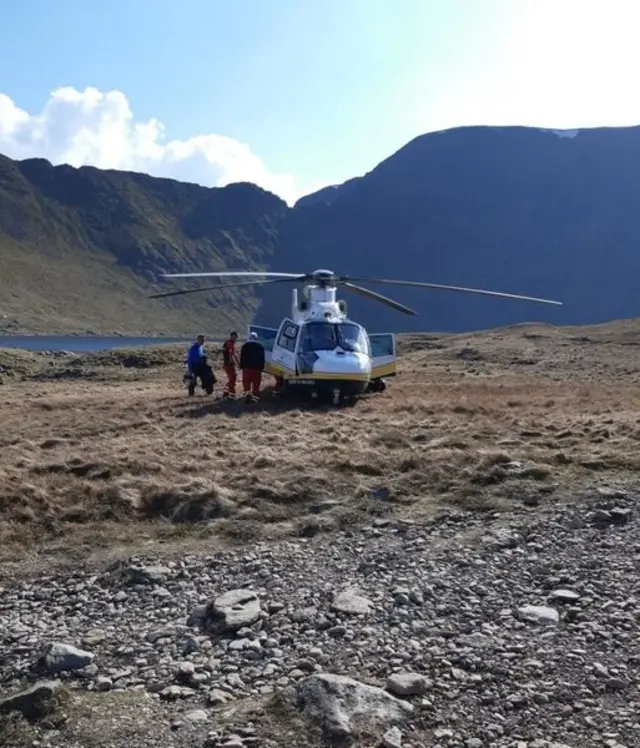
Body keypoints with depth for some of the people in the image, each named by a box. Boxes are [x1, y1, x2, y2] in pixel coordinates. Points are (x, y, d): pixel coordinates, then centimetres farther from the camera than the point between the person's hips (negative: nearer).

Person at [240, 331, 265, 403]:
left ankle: (247, 395, -15)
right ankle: (254, 396, 3)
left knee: (246, 383, 0)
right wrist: (262, 367, 8)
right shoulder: (260, 346, 5)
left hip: (247, 367, 0)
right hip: (257, 367, 0)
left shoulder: (245, 346, 4)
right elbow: (262, 358, 4)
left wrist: (241, 366, 6)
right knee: (256, 383, 5)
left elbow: (242, 357, 2)